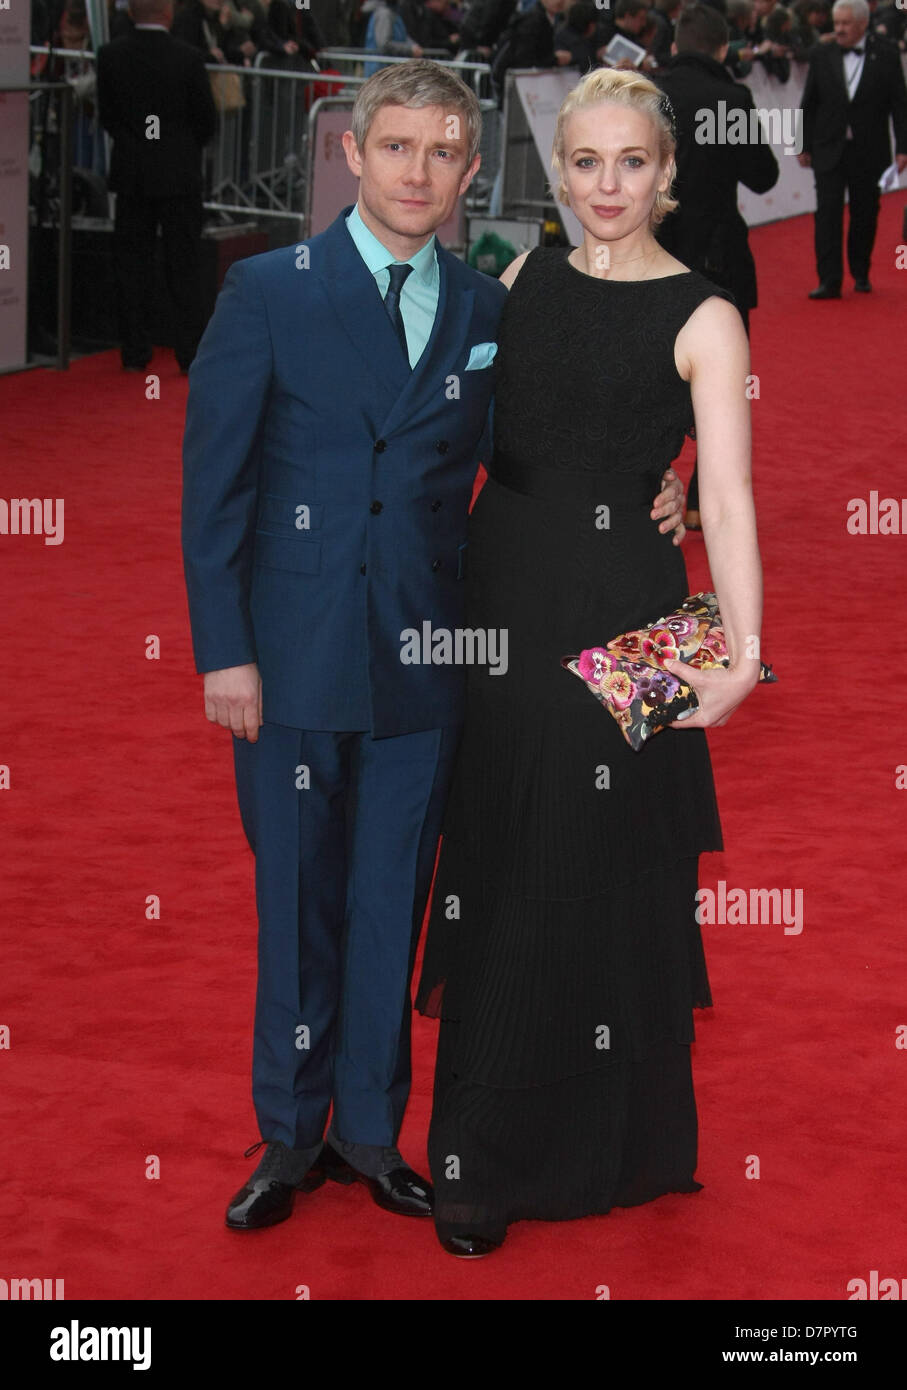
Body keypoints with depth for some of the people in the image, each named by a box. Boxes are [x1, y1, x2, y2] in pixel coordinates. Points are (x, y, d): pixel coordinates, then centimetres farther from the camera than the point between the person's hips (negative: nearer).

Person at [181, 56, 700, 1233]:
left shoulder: (488, 310, 6)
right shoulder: (269, 291, -3)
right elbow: (213, 481, -5)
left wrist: (639, 504, -6)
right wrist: (224, 651, -10)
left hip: (423, 664, 2)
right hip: (294, 659, -2)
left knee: (391, 909, 11)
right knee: (297, 906, 8)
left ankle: (370, 1131, 26)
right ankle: (291, 1136, 24)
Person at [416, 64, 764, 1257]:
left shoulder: (701, 318, -7)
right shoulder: (526, 279, 8)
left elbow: (728, 496, -16)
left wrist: (743, 652, -28)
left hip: (616, 606, -4)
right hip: (499, 589, 5)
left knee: (598, 877, 2)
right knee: (495, 870, 10)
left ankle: (601, 1145, 18)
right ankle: (485, 1160, 24)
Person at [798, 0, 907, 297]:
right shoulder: (821, 55, 2)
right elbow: (809, 104, 7)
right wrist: (805, 146, 5)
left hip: (869, 152, 0)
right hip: (829, 150, 0)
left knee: (865, 214, 9)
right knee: (828, 213, -9)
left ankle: (861, 273, 26)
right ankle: (829, 281, -11)